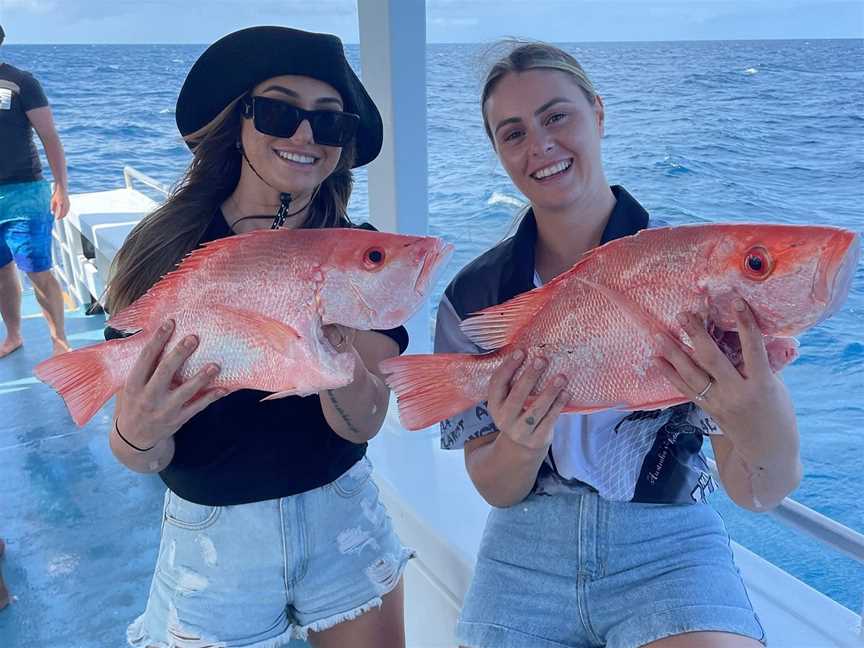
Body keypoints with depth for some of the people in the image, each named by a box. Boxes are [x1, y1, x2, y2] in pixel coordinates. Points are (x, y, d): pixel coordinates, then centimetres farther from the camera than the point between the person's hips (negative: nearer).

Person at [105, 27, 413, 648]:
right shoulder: (163, 250, -13)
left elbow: (362, 425, -16)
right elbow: (144, 458, -11)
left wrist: (340, 357, -37)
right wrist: (137, 435, -34)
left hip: (344, 524, 2)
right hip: (212, 539, -1)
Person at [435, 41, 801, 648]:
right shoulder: (473, 296, -4)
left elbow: (757, 494, -13)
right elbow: (494, 489, -2)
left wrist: (763, 432, -35)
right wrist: (523, 443, -24)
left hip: (671, 550, -1)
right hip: (525, 555, 2)